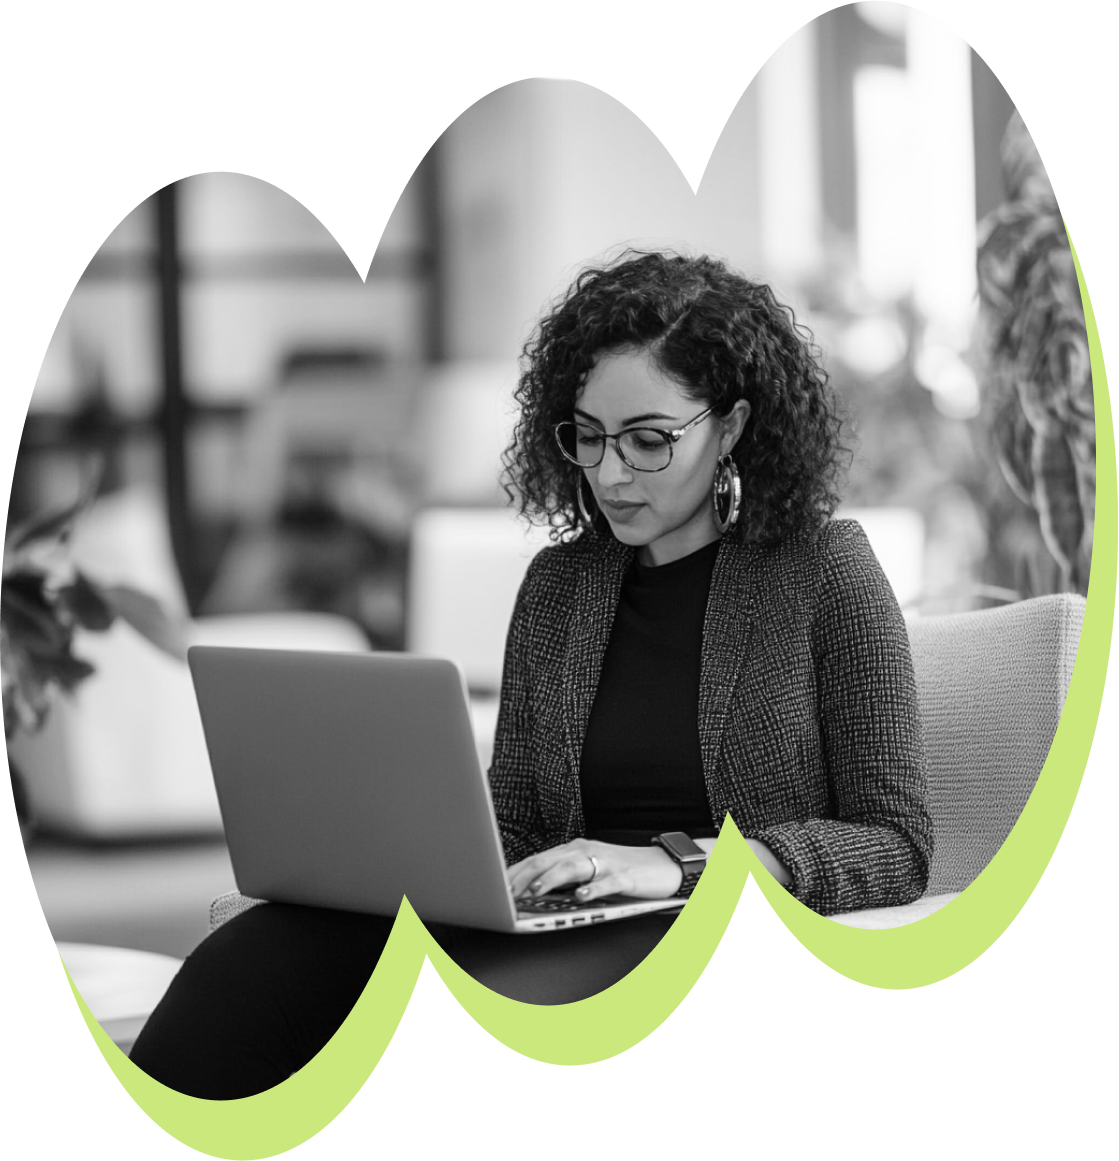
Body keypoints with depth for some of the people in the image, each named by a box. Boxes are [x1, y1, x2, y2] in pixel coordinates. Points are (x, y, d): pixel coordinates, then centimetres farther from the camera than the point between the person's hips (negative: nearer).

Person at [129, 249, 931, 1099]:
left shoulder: (824, 569, 3)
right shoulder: (557, 586, 18)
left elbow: (898, 846, -2)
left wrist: (680, 862, -16)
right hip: (566, 932, 5)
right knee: (266, 952, -29)